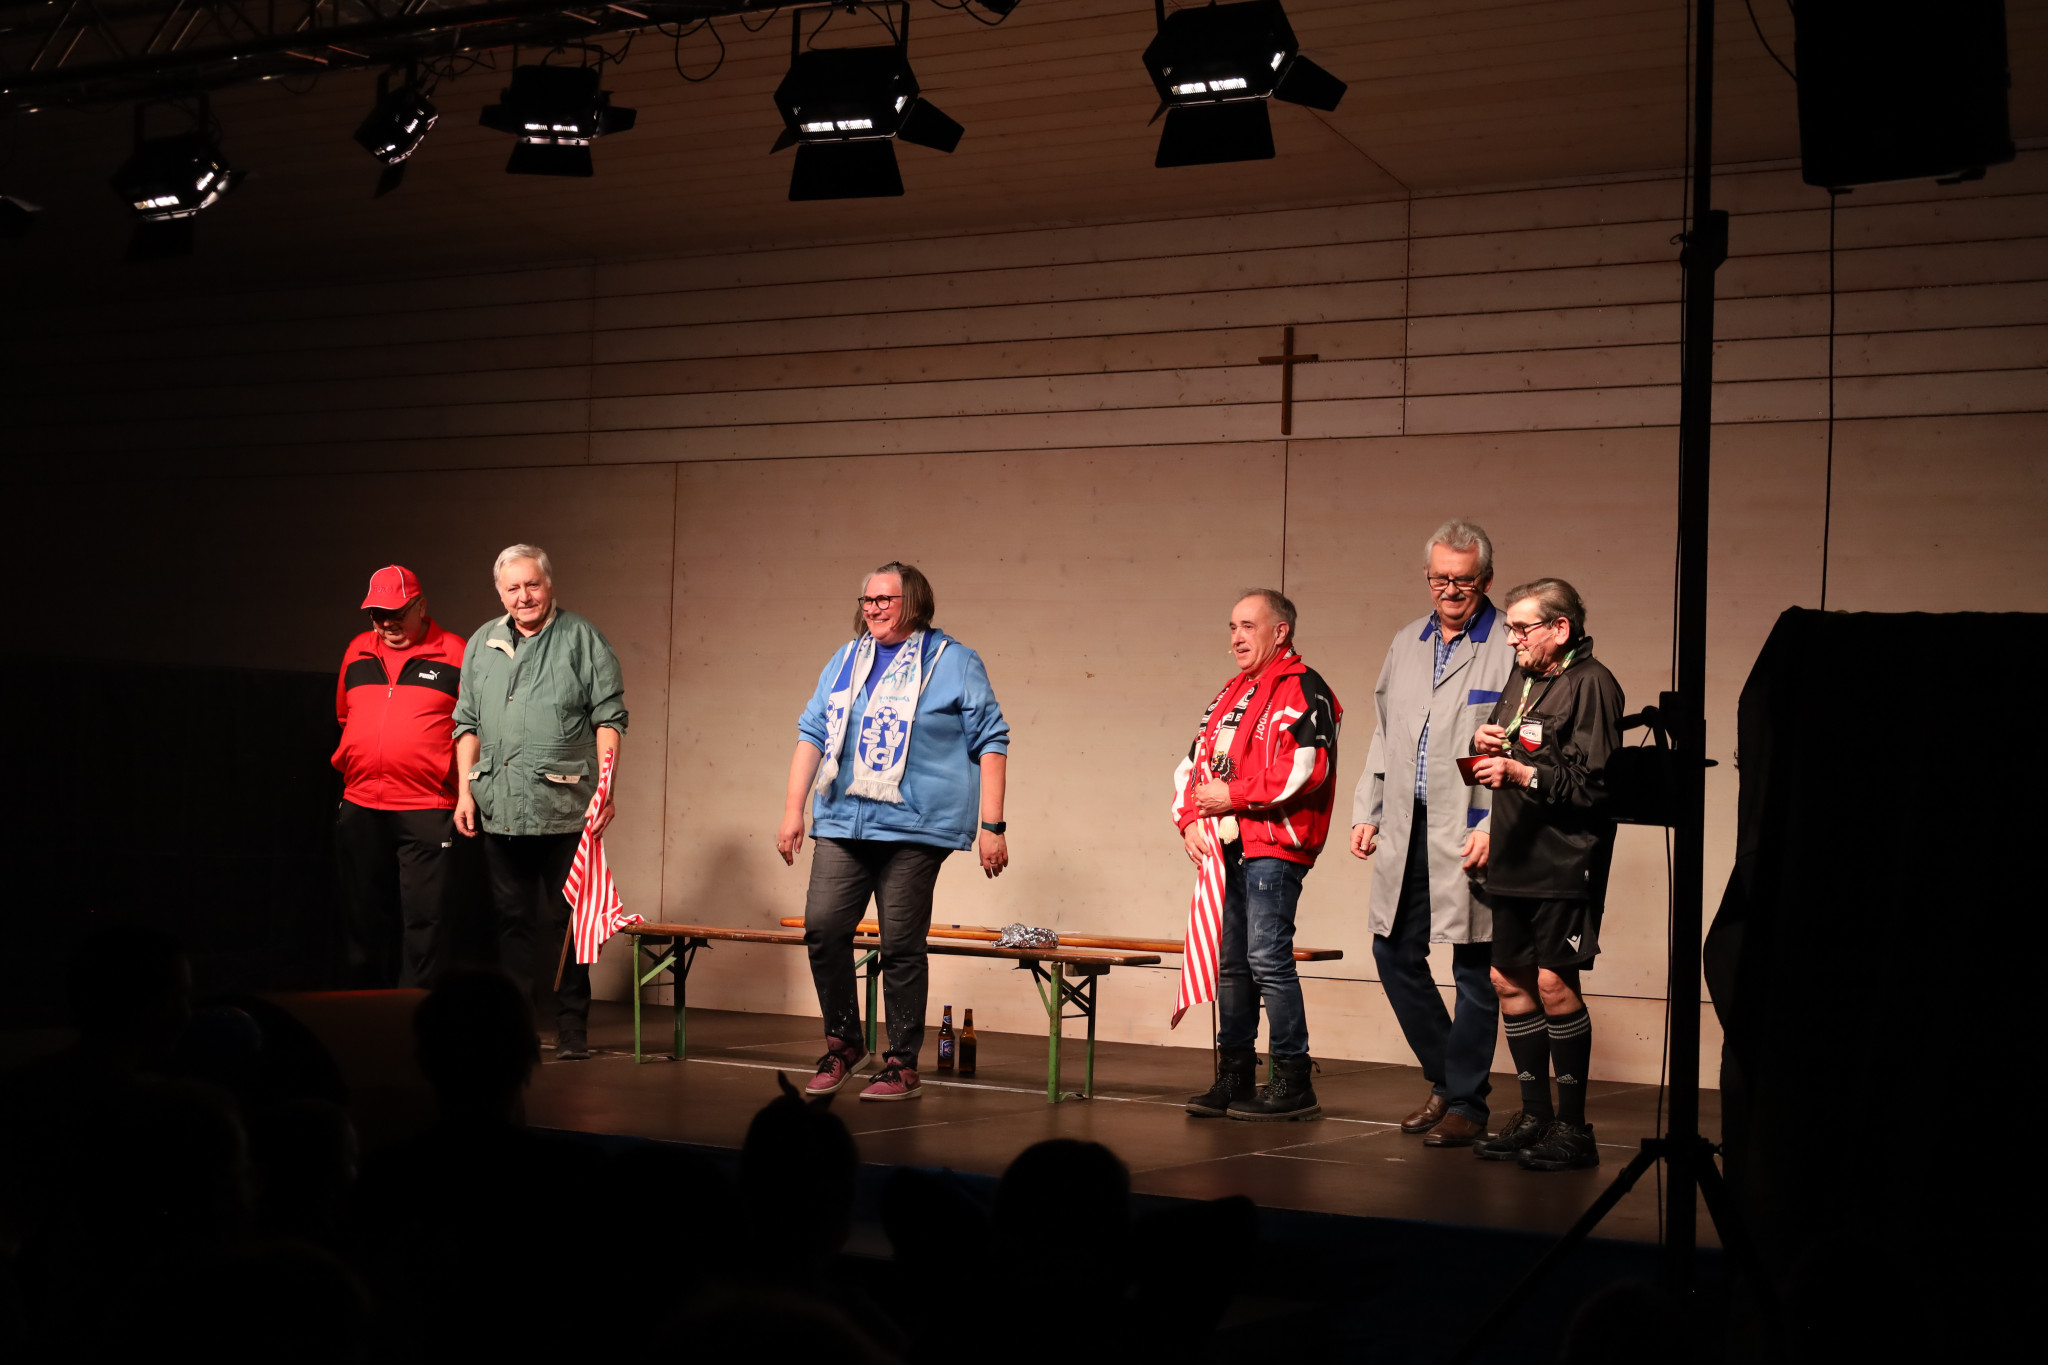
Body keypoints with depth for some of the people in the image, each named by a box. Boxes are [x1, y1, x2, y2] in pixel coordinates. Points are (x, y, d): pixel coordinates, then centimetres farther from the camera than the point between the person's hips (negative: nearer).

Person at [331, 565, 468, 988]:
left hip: (426, 811, -5)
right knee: (365, 917, 10)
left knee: (423, 918, -5)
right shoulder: (357, 652, 13)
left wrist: (465, 791, -4)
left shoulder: (454, 655, -2)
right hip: (359, 808, 5)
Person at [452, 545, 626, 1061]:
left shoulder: (582, 638, 2)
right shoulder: (482, 644, 15)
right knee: (513, 921, 9)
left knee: (568, 922, -1)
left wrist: (606, 786, -12)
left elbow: (609, 718, -3)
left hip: (564, 809, -4)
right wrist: (465, 790, 8)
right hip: (499, 810, 4)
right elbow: (467, 723, 17)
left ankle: (572, 1031, 5)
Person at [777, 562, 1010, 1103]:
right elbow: (812, 731, 17)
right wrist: (793, 809, 8)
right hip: (842, 821, 4)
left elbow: (991, 742, 1)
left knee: (901, 946, -2)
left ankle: (901, 1065, 9)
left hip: (914, 826, -4)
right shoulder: (845, 661, 17)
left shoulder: (953, 662, 3)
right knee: (823, 926, -6)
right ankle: (843, 1043, 13)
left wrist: (992, 825, -5)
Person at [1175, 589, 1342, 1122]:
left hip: (1272, 847, -9)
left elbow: (1305, 768, -20)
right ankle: (1234, 1075, 17)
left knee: (1267, 958, -11)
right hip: (1227, 847, 9)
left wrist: (1233, 796, -14)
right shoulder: (1231, 694, 22)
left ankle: (1293, 1084, -5)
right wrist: (1190, 818, 5)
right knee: (1231, 962, 10)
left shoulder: (1303, 690, -6)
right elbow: (1193, 763, 23)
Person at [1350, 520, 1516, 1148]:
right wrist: (1367, 811, 14)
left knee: (1473, 967, 0)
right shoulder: (1406, 643, 15)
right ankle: (1446, 1080, 25)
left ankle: (1466, 1102, 10)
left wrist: (1495, 826, -17)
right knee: (1395, 953, 10)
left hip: (1470, 833, -7)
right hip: (1406, 831, 7)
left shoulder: (1509, 649, -6)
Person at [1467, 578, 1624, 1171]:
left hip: (1566, 860, -9)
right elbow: (1503, 757, 25)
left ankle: (1573, 1126, -2)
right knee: (1510, 980, 10)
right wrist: (1484, 743, 3)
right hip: (1515, 859, 9)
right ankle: (1535, 1116, 20)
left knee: (1554, 983, -12)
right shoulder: (1520, 678, 17)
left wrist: (1521, 773, -21)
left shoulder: (1590, 683, -9)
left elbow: (1595, 784, -17)